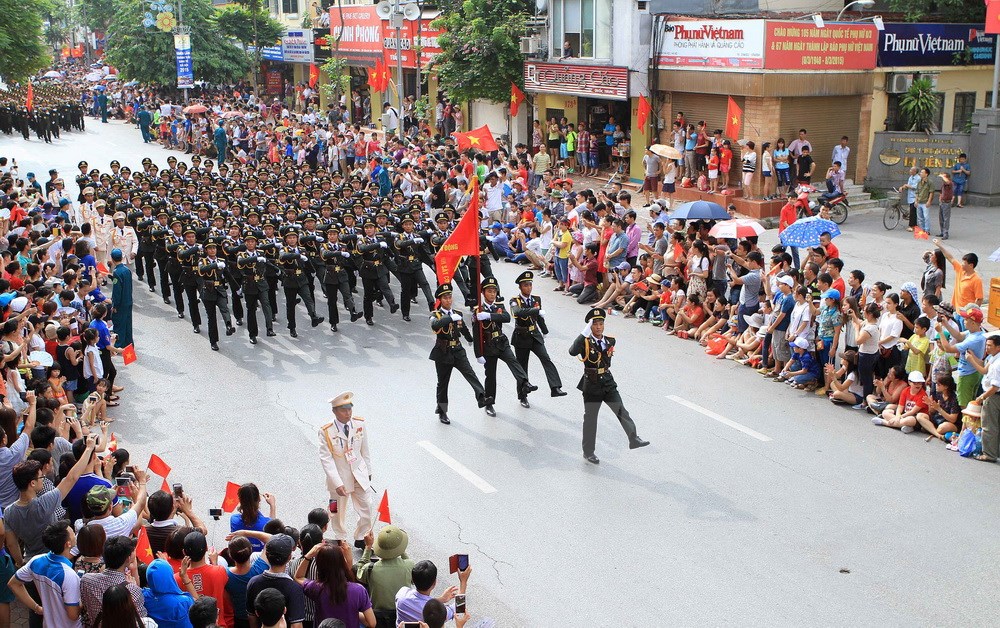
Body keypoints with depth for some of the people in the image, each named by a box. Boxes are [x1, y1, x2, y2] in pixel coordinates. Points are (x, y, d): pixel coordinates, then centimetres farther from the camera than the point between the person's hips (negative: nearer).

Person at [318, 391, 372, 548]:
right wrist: (337, 483, -26)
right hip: (339, 477, -3)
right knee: (339, 512, 14)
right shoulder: (326, 431, -20)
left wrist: (368, 471, 11)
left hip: (359, 475, 3)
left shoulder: (359, 424, -9)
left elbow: (365, 450, 4)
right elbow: (326, 459, -20)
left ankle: (361, 539, 32)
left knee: (365, 509, 10)